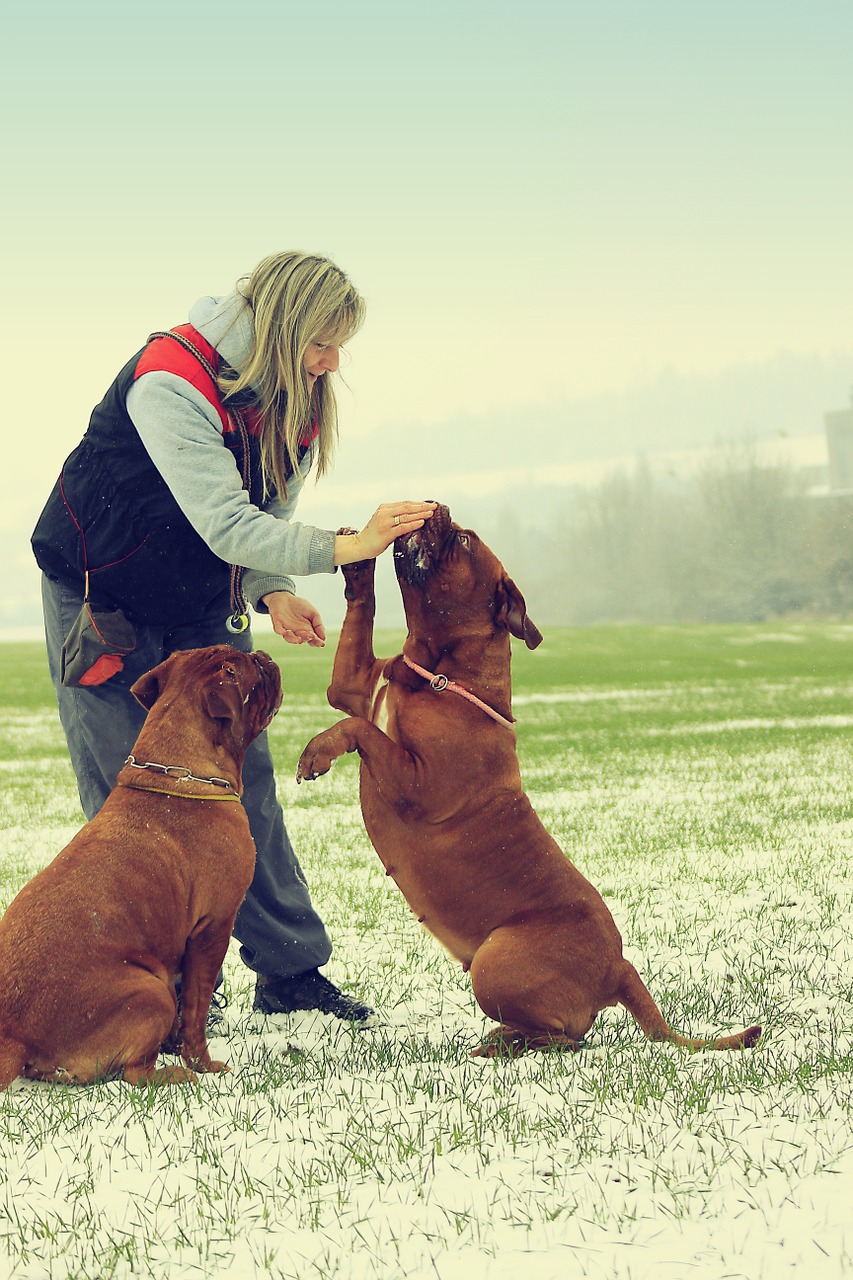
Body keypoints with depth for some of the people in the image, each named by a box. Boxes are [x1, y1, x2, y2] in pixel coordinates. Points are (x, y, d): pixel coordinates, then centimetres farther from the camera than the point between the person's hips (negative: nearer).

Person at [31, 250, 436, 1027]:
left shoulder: (295, 401, -6)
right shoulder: (171, 383, -30)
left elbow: (267, 517, 1)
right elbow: (225, 524, -37)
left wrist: (273, 594, -19)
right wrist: (345, 547, -44)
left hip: (204, 608, 6)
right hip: (101, 602, -6)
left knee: (245, 779, 3)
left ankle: (289, 971, 8)